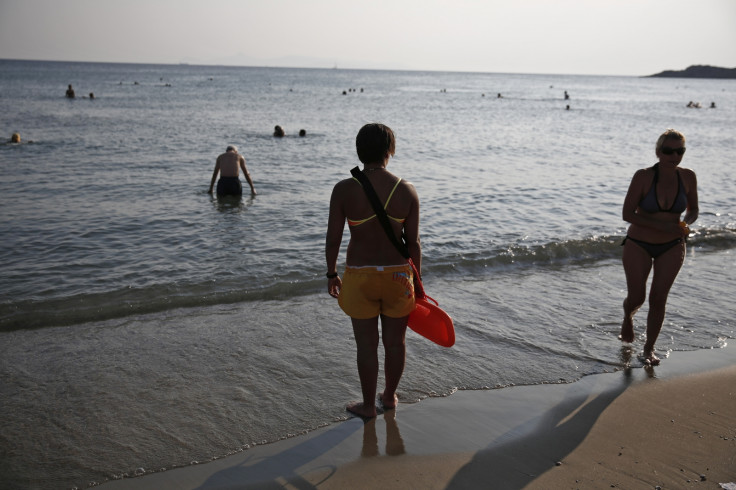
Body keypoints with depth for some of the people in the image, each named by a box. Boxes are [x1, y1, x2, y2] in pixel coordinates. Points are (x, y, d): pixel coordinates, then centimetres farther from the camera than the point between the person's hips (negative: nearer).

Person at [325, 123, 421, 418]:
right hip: (398, 275, 2)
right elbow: (413, 242, -4)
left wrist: (331, 275, 7)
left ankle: (368, 405, 28)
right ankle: (390, 396, 38)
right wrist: (417, 282, 8)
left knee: (367, 344, 12)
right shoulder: (407, 191, -8)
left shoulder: (344, 190, -12)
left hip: (359, 277, -1)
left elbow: (333, 239, -8)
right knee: (395, 341, 19)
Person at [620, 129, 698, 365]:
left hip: (671, 248, 2)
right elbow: (628, 214, -17)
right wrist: (663, 225, -26)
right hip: (638, 245, -2)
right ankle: (628, 317, 40)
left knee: (658, 299, 1)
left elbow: (693, 209, 7)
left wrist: (686, 223, -15)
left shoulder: (688, 177, -7)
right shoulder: (643, 176, -17)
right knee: (636, 297, 2)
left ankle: (649, 348, 18)